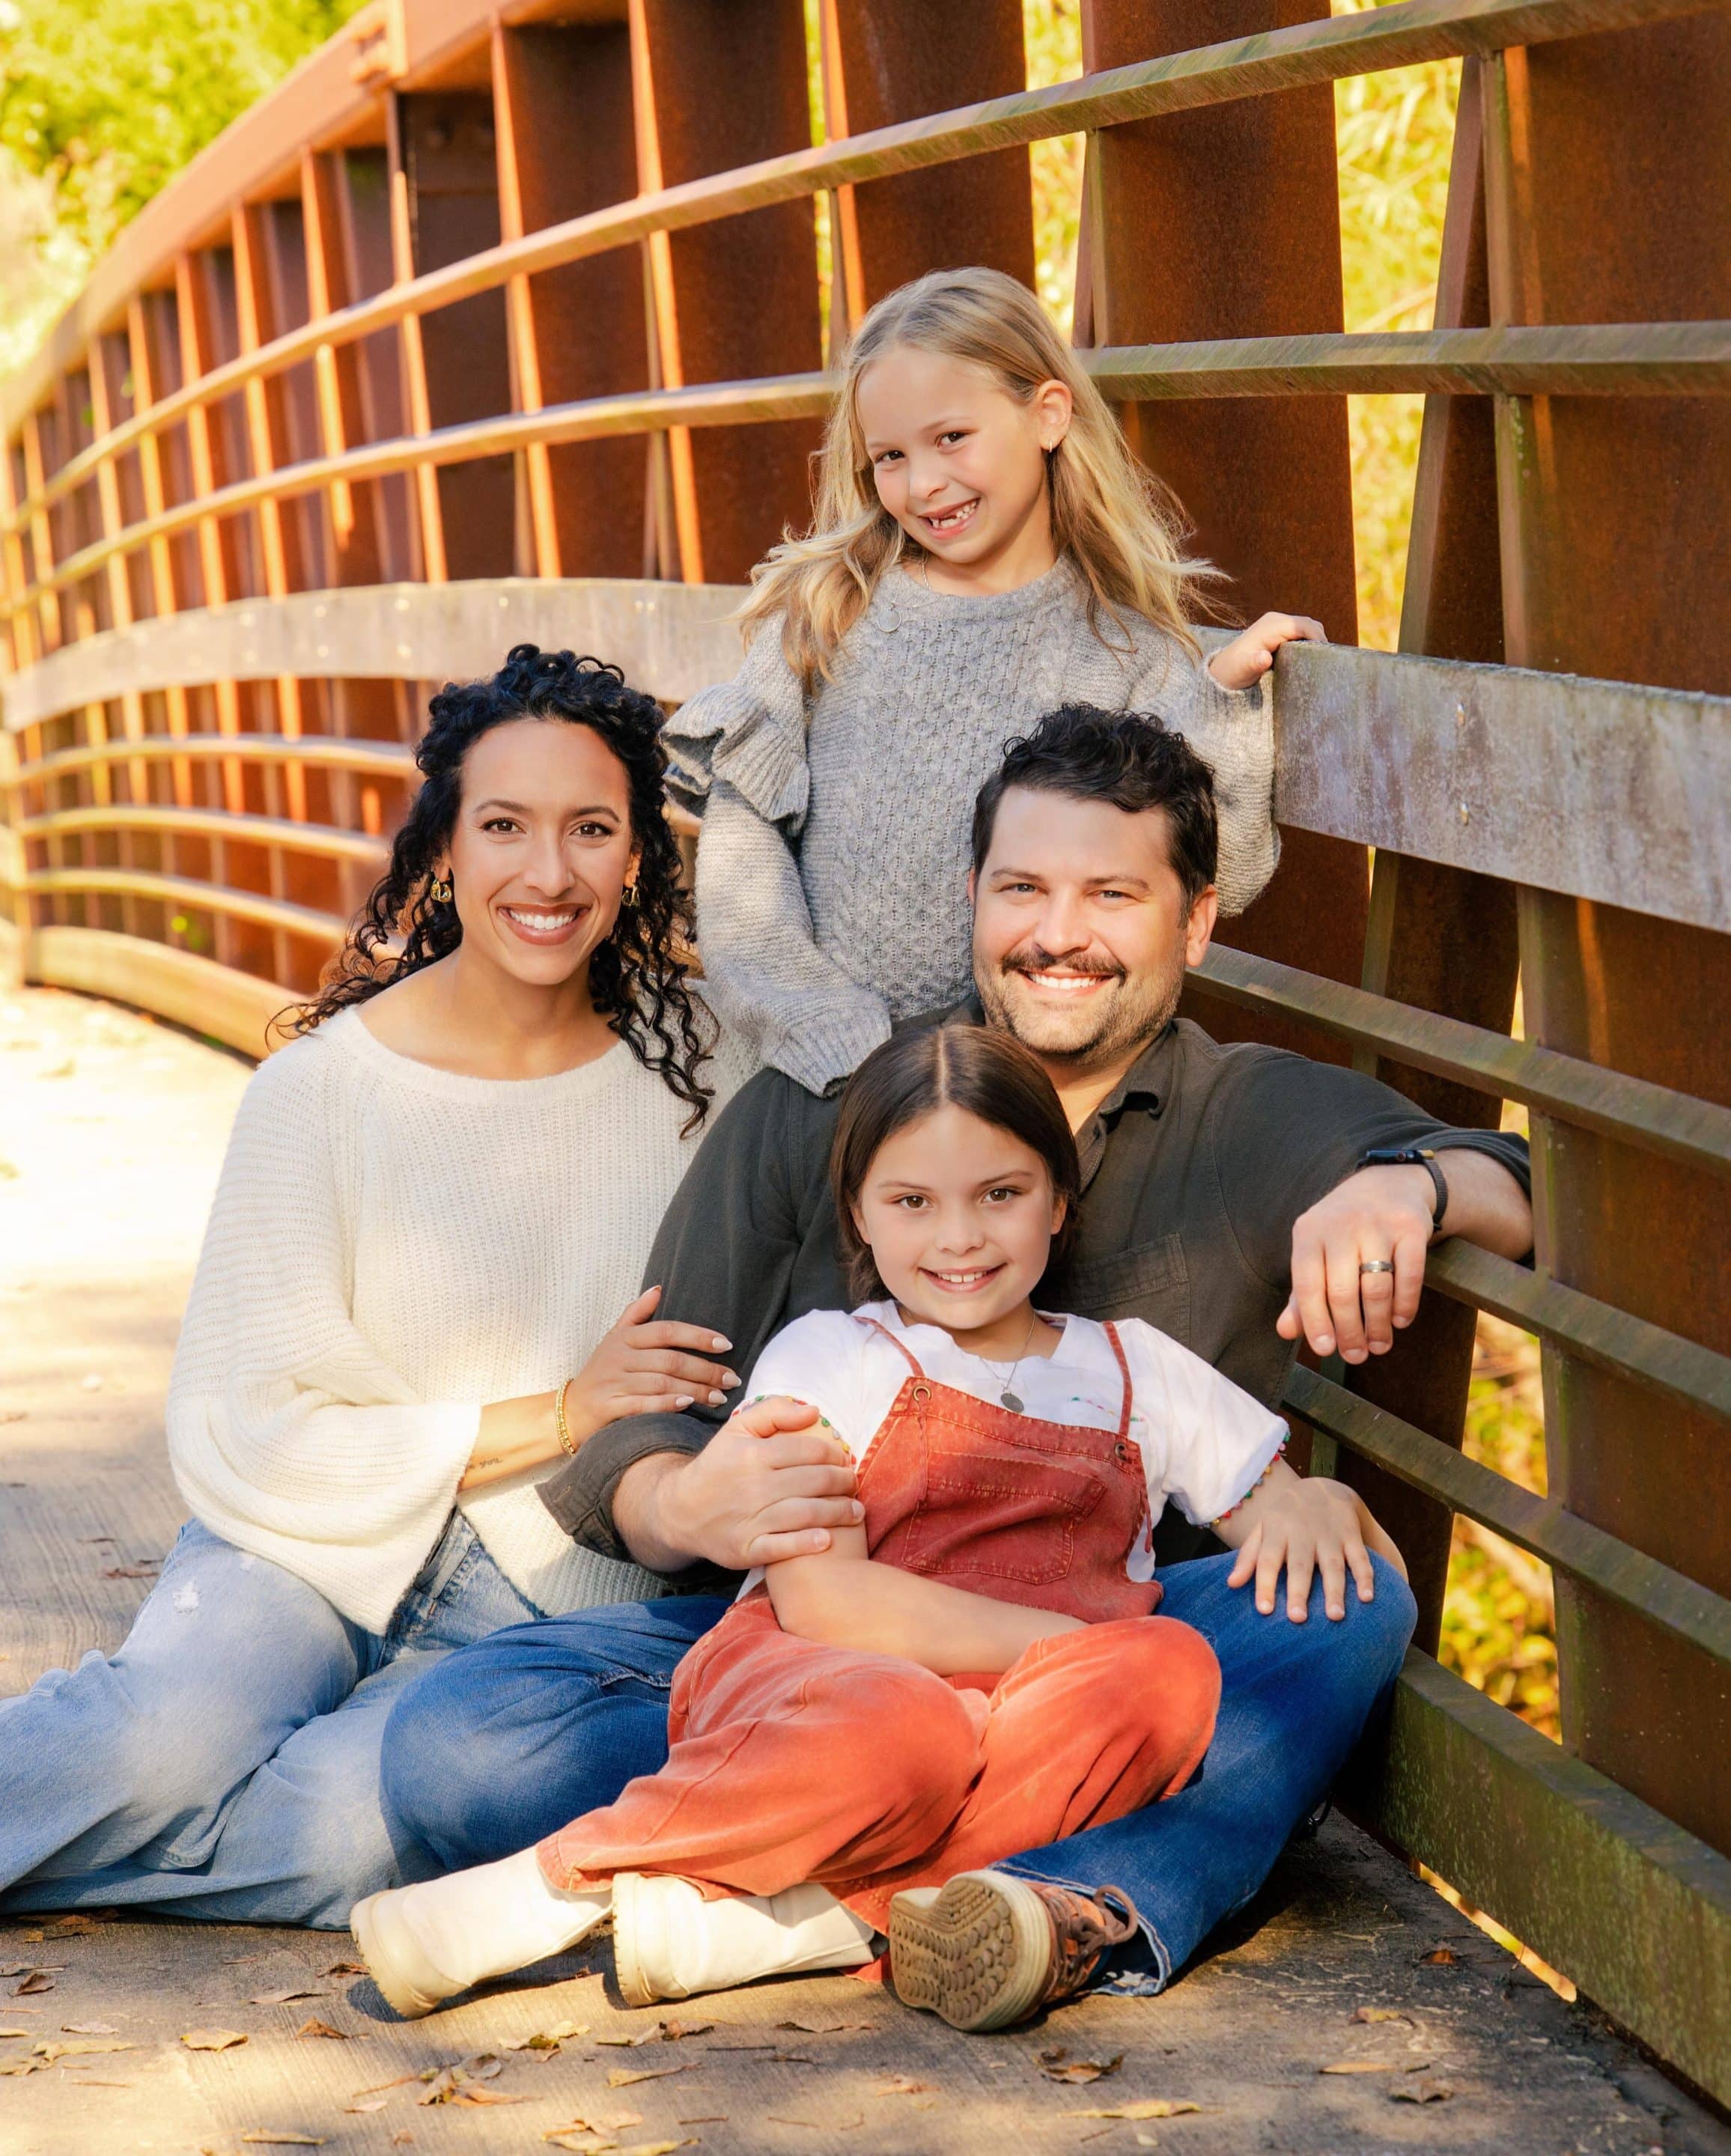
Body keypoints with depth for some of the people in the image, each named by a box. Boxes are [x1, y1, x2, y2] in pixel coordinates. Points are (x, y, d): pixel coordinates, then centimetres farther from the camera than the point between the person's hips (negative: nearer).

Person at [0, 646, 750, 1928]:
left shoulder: (698, 1070, -1)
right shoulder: (323, 1089, -8)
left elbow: (730, 1373, 11)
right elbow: (252, 1428, -8)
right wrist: (555, 1416, -14)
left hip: (545, 1609, 1)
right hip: (310, 1545, -1)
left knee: (345, 1824, -29)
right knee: (174, 1736, -34)